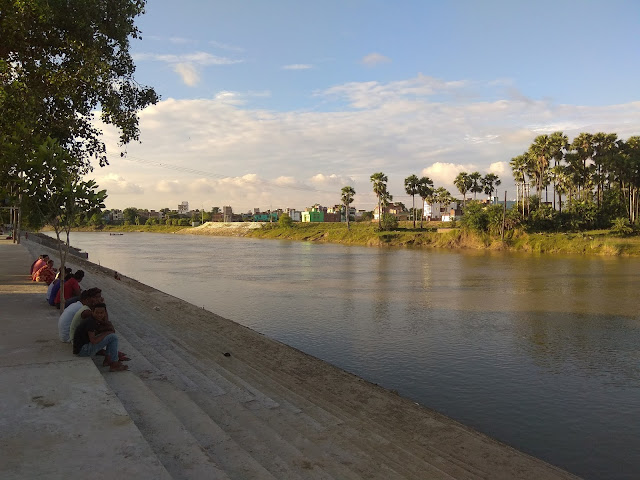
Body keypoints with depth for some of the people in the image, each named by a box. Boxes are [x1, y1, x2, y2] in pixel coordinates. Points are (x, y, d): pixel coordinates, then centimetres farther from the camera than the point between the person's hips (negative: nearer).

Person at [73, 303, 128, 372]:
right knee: (113, 337, -12)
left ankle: (107, 360, 15)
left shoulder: (93, 320, 7)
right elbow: (93, 341, -26)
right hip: (82, 350, -10)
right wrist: (106, 333, -13)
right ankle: (114, 365, -6)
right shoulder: (91, 322, -21)